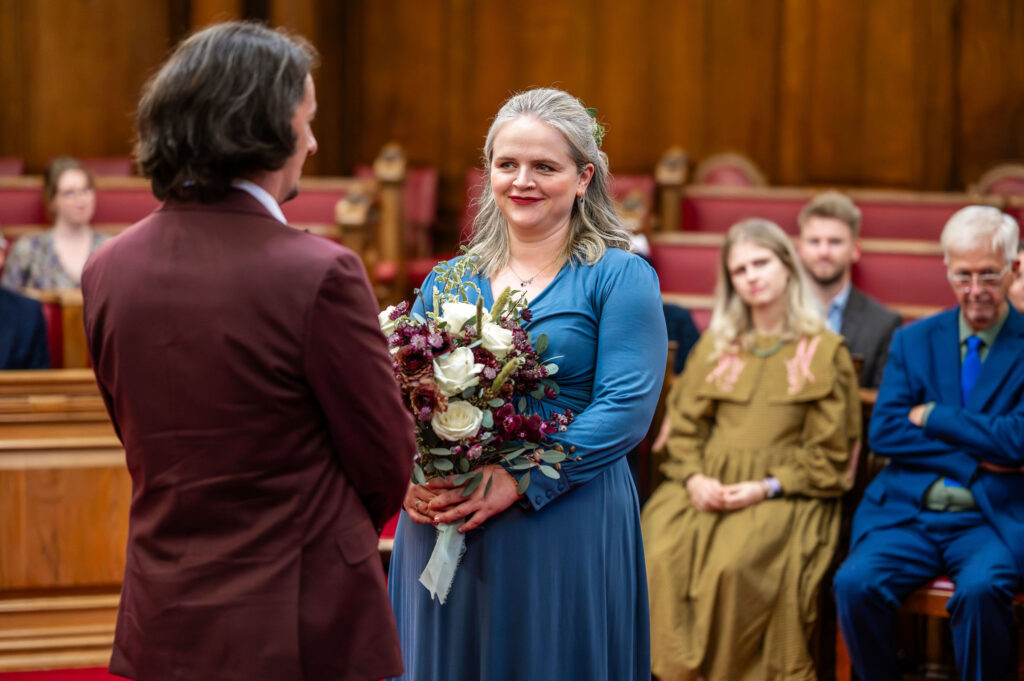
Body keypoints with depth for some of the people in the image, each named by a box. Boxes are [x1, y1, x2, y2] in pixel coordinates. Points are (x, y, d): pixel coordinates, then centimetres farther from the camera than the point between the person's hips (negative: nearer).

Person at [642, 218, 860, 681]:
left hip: (783, 491, -3)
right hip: (707, 483, 3)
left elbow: (828, 453, 2)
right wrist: (694, 477, -6)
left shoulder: (825, 351, 5)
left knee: (733, 565, -32)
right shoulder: (715, 345, 17)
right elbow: (684, 425, 14)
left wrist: (767, 487, -11)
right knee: (661, 557, -27)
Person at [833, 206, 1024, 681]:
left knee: (980, 589, -35)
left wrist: (931, 416, -5)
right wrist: (973, 461, -8)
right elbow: (883, 433, 2)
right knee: (854, 583, -25)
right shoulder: (913, 341, 13)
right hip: (907, 513, 3)